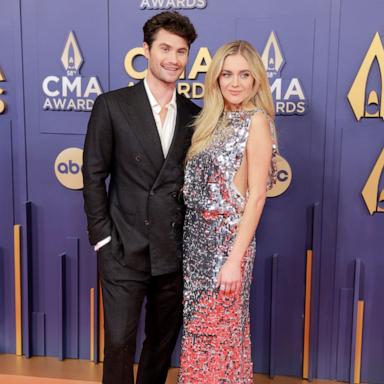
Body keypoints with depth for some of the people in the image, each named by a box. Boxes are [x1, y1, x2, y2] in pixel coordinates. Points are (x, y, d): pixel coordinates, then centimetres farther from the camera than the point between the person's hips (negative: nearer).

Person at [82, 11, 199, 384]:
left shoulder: (193, 115, 6)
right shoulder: (112, 105, -4)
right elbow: (94, 176, -4)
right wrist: (102, 237, -7)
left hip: (174, 251, 4)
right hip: (124, 250, -3)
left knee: (164, 339, 16)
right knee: (119, 341, 2)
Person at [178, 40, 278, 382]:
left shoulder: (256, 121, -11)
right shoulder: (213, 119, 10)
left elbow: (256, 196, -15)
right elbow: (199, 184, 11)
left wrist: (236, 258, -17)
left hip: (228, 238, -7)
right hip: (199, 235, 7)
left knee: (219, 331, 6)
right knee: (200, 326, 16)